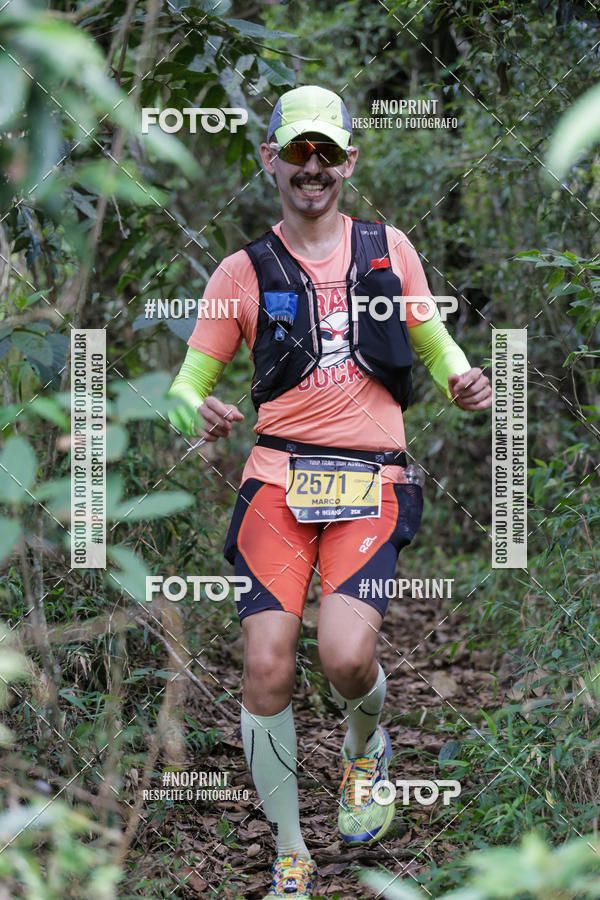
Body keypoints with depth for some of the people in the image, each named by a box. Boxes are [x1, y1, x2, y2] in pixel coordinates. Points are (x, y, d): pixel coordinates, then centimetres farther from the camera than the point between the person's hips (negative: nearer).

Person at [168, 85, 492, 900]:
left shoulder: (388, 249, 10)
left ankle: (366, 743, 17)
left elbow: (435, 342, 21)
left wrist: (463, 382, -2)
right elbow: (189, 380, 9)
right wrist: (200, 414, -15)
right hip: (279, 478, 0)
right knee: (267, 670, -12)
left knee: (346, 655, -22)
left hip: (372, 481, 0)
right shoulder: (244, 272, 7)